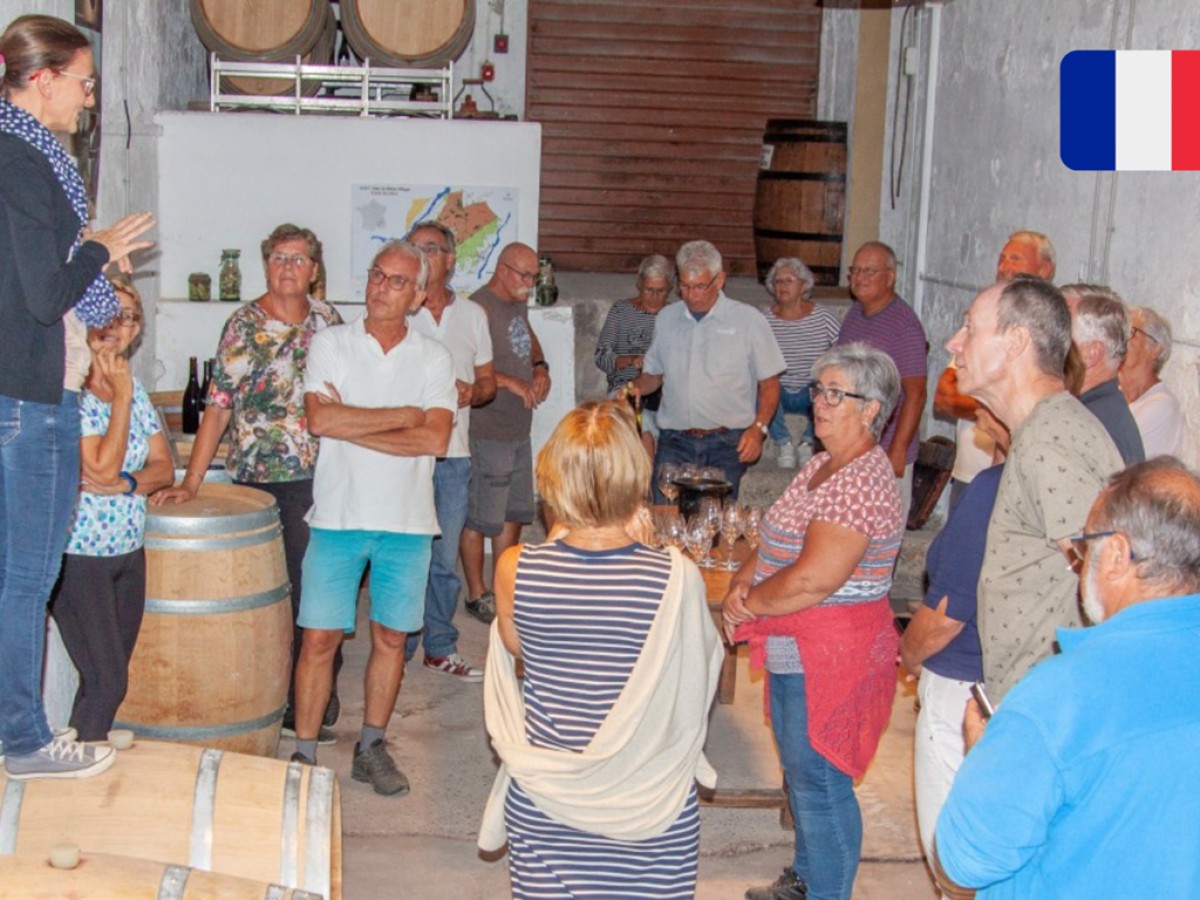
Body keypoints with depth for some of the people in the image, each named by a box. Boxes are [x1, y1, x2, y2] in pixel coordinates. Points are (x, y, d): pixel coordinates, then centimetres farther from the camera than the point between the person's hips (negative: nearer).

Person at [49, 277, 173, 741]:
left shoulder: (132, 386, 8)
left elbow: (163, 467, 7)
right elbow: (102, 467, -20)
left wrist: (125, 484, -13)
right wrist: (121, 396, -15)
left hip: (128, 550, 7)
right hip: (78, 556, -7)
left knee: (107, 679, 11)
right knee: (107, 681, -6)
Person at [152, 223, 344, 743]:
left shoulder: (328, 323, 7)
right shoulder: (242, 325, -1)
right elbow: (218, 408, -4)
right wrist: (191, 481, -10)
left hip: (315, 479, 2)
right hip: (254, 480, -2)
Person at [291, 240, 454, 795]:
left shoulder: (433, 358, 5)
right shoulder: (330, 344, 3)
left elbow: (436, 438, -10)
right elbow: (320, 419, -13)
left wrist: (352, 426, -12)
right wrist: (404, 415, -10)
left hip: (407, 521, 2)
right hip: (339, 516, -1)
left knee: (391, 639, 9)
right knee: (320, 638, 0)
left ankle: (371, 749, 23)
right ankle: (304, 752, 12)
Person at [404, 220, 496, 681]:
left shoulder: (473, 314, 10)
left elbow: (487, 380, 16)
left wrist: (470, 392, -6)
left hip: (454, 454, 3)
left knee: (445, 559, 9)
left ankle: (440, 647, 21)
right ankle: (397, 649, 13)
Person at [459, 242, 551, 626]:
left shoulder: (518, 304, 12)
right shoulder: (479, 307, -16)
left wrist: (540, 367, 10)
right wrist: (512, 383, -21)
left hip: (520, 430, 9)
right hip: (488, 432, -9)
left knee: (514, 514, 17)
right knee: (480, 519, 0)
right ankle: (477, 595, 12)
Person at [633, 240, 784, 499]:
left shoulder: (748, 320, 2)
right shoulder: (667, 318, 13)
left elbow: (769, 384, 3)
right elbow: (653, 374, 22)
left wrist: (758, 428, -10)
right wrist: (636, 388, 0)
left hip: (726, 443, -2)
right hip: (674, 441, 3)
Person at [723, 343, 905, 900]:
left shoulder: (862, 481, -22)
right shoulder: (823, 465, 10)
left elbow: (812, 580, -27)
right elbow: (777, 542, 16)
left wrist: (747, 603, -12)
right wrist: (743, 580, -3)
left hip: (831, 658, -10)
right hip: (796, 651, 10)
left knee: (820, 781, 1)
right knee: (801, 772, 23)